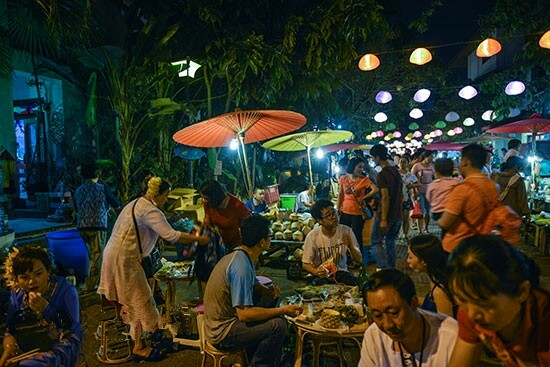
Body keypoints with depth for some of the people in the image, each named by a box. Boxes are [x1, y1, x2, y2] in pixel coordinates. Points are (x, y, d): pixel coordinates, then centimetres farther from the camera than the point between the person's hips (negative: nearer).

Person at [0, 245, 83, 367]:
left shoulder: (65, 290, -13)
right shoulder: (17, 294, 3)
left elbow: (73, 331, -17)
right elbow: (10, 330, 7)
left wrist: (46, 309, -26)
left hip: (58, 351, -5)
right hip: (24, 352, 5)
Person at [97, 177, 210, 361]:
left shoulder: (137, 203, 14)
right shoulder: (150, 211, -18)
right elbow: (171, 235, -26)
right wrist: (198, 239, -18)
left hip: (116, 253, 10)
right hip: (125, 257, -10)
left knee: (131, 296, 18)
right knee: (139, 300, -2)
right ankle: (139, 347, 7)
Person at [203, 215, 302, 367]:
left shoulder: (240, 255, 2)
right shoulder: (241, 266, -26)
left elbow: (251, 284, 19)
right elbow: (244, 314, -28)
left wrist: (266, 291, -2)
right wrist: (283, 310, -21)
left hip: (222, 320, 10)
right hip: (222, 333, -10)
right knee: (278, 325, -20)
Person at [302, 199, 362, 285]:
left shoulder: (346, 231, -8)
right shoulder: (312, 236, -14)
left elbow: (359, 260, -3)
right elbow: (305, 264, -4)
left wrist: (350, 247, -23)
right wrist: (316, 272, -27)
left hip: (341, 272, 2)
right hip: (321, 275, -2)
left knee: (353, 283, -28)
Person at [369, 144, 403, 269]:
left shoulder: (382, 174, -17)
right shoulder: (396, 171, 9)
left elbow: (385, 197, -22)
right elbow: (401, 194, 14)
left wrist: (383, 219, -21)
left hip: (385, 216, -8)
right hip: (397, 216, 8)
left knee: (376, 242, 5)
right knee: (390, 242, 17)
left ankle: (383, 268, -4)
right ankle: (392, 269, 23)